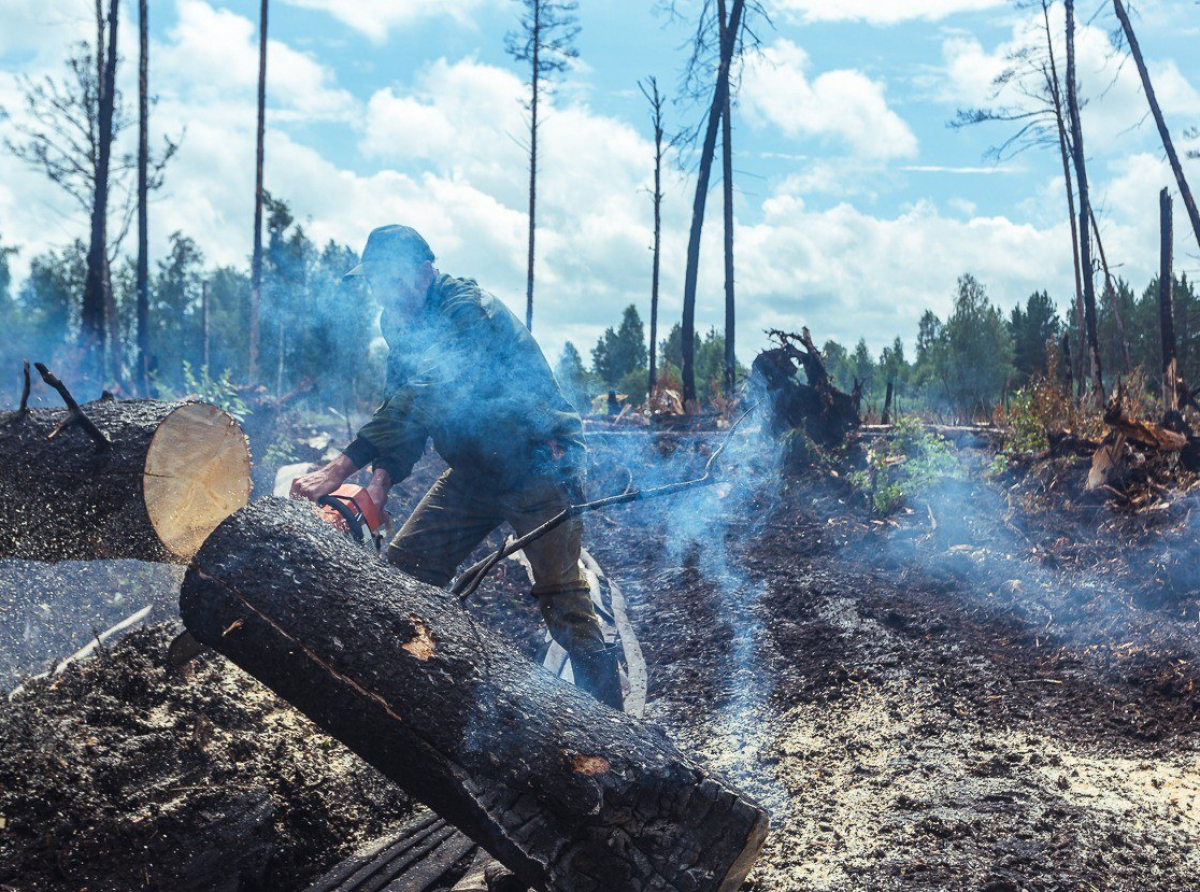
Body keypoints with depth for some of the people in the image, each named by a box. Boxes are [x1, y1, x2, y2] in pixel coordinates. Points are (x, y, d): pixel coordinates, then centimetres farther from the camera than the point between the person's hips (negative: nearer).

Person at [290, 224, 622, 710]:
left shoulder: (467, 309, -23)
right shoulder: (400, 324, 3)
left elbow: (422, 397, -35)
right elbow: (403, 412, 1)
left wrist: (341, 468, -41)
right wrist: (381, 479, -19)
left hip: (541, 465, -8)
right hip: (475, 468, 8)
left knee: (564, 605, -11)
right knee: (402, 566, 2)